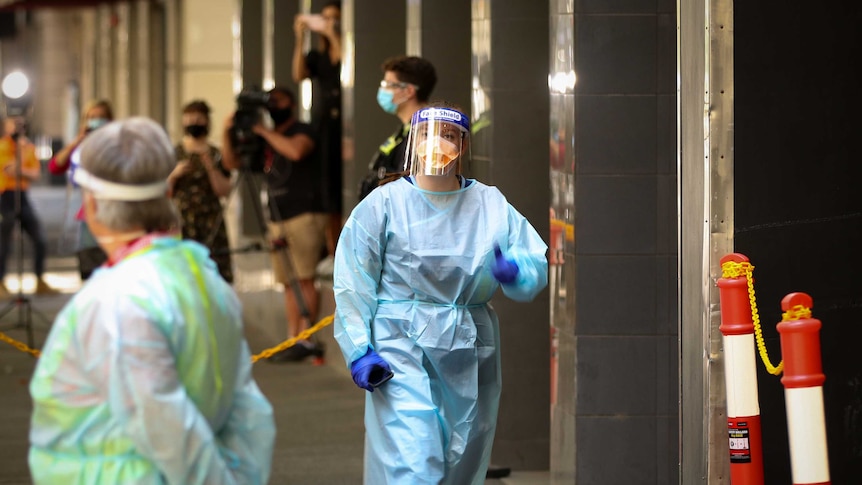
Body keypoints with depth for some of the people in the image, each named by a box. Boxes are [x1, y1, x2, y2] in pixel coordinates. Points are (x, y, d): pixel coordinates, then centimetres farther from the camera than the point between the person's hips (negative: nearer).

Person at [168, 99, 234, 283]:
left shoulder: (216, 155, 8)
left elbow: (224, 191, -1)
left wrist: (211, 167, -11)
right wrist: (174, 174, -10)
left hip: (211, 225, 0)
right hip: (181, 223, 0)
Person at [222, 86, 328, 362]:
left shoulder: (302, 131, 0)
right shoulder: (265, 140, 20)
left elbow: (296, 150, -23)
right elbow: (232, 162, 20)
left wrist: (264, 131, -13)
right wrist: (228, 132, 3)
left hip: (305, 215, -7)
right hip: (278, 219, 7)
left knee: (304, 278, -13)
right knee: (289, 282, 5)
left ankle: (306, 339, -16)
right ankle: (293, 340, 5)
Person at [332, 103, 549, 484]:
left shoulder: (492, 206, 7)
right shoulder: (385, 203, -1)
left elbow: (538, 265, 3)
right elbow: (352, 284, -2)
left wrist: (514, 270, -20)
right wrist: (358, 351, -10)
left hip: (470, 360, 4)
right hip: (403, 353, -4)